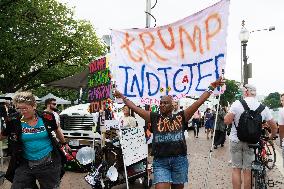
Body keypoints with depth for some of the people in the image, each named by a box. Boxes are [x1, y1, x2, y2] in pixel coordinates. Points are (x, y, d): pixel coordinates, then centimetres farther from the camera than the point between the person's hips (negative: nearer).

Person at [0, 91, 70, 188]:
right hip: (25, 164, 1)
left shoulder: (47, 117, -7)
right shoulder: (14, 121, -7)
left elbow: (57, 131, 12)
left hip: (49, 163, -1)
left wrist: (64, 144, 22)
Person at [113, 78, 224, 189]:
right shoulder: (154, 118, 6)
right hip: (160, 161, 0)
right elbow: (135, 108, 8)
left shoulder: (180, 117, 3)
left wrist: (211, 87, 1)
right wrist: (122, 97, 11)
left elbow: (198, 102, 2)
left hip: (179, 160, 1)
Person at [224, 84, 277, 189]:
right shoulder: (263, 108, -2)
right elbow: (274, 127, 6)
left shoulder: (237, 103, -11)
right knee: (248, 171, 10)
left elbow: (227, 121, -15)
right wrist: (271, 137, 25)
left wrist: (229, 113, 6)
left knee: (236, 169, 8)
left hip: (236, 140, -2)